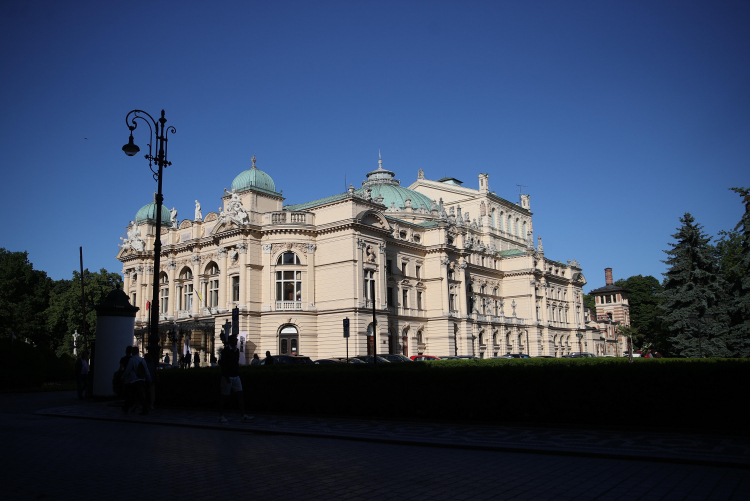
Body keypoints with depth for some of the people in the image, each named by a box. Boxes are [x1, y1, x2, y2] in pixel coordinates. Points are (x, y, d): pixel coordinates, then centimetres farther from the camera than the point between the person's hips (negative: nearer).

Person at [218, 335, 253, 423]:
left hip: (236, 376, 6)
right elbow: (223, 364, -14)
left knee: (240, 395, -2)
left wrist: (238, 374, 15)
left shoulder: (236, 350, 12)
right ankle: (221, 416, 15)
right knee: (224, 397, 3)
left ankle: (244, 416, -6)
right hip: (227, 377, -6)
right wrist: (227, 377, -19)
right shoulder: (225, 351, -9)